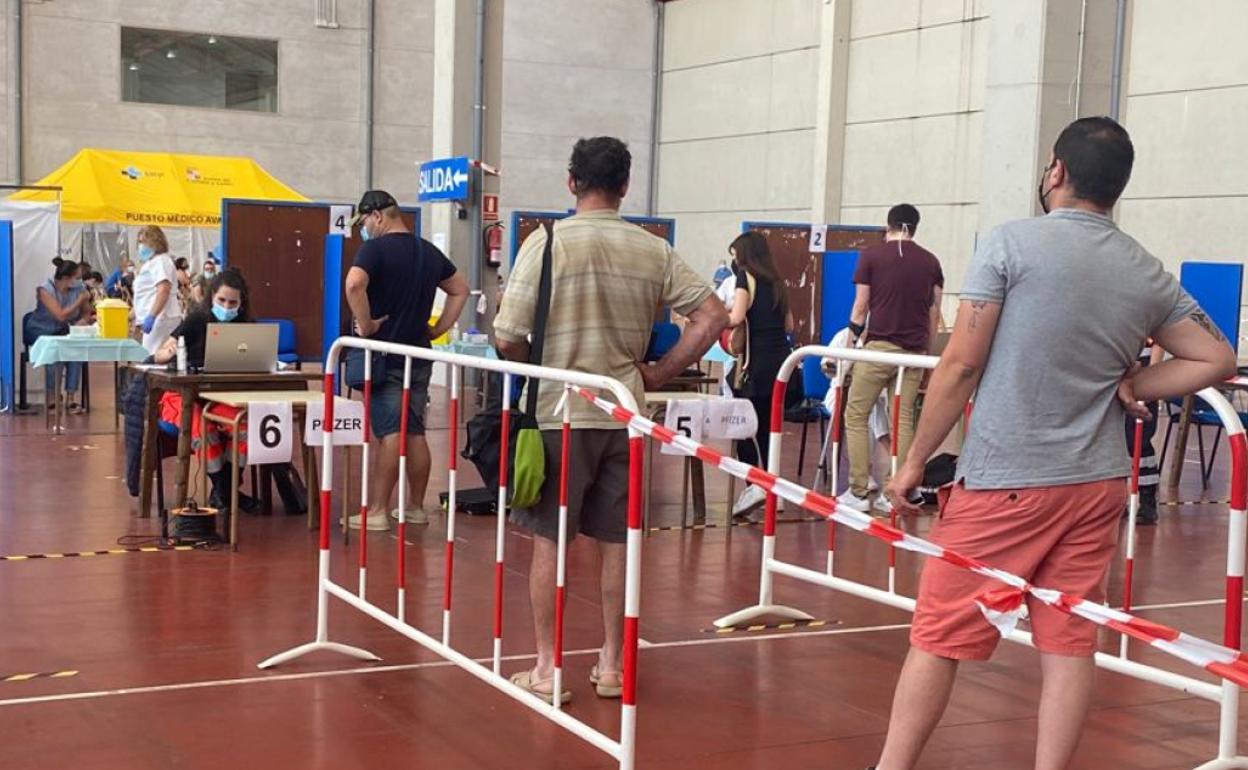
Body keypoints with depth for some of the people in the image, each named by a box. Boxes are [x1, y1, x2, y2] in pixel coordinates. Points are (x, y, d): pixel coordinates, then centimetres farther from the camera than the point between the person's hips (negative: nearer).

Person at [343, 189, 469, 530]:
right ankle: (416, 508, 16)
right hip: (419, 355, 6)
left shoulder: (376, 248, -11)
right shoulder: (429, 252, 11)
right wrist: (439, 328, 14)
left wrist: (365, 324, -17)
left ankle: (377, 512, -5)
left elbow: (354, 284, -29)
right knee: (415, 432, 10)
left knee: (389, 433, -8)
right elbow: (460, 289, 19)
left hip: (384, 355, -6)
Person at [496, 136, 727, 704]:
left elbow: (508, 337, -11)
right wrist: (658, 375, 5)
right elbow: (713, 317, 0)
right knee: (616, 541, 12)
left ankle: (547, 669, 11)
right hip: (625, 412, 3)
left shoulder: (547, 242, -8)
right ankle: (612, 665, 20)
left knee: (548, 539, 7)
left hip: (559, 412, -3)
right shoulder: (653, 251, 2)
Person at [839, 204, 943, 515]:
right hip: (914, 351, 3)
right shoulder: (930, 262, 10)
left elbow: (861, 306, 2)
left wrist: (855, 337, 16)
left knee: (856, 415, 5)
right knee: (903, 421, 6)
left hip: (879, 345, -3)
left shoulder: (871, 256, 1)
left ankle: (858, 492, 0)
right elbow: (934, 313, 11)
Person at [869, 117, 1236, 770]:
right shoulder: (1148, 274, 7)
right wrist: (1130, 387, 9)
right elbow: (1216, 359, 13)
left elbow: (960, 365, -10)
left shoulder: (1010, 243, -8)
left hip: (1003, 480, -4)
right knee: (1068, 643, 9)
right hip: (1097, 483, 5)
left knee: (938, 636, 4)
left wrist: (915, 460, -3)